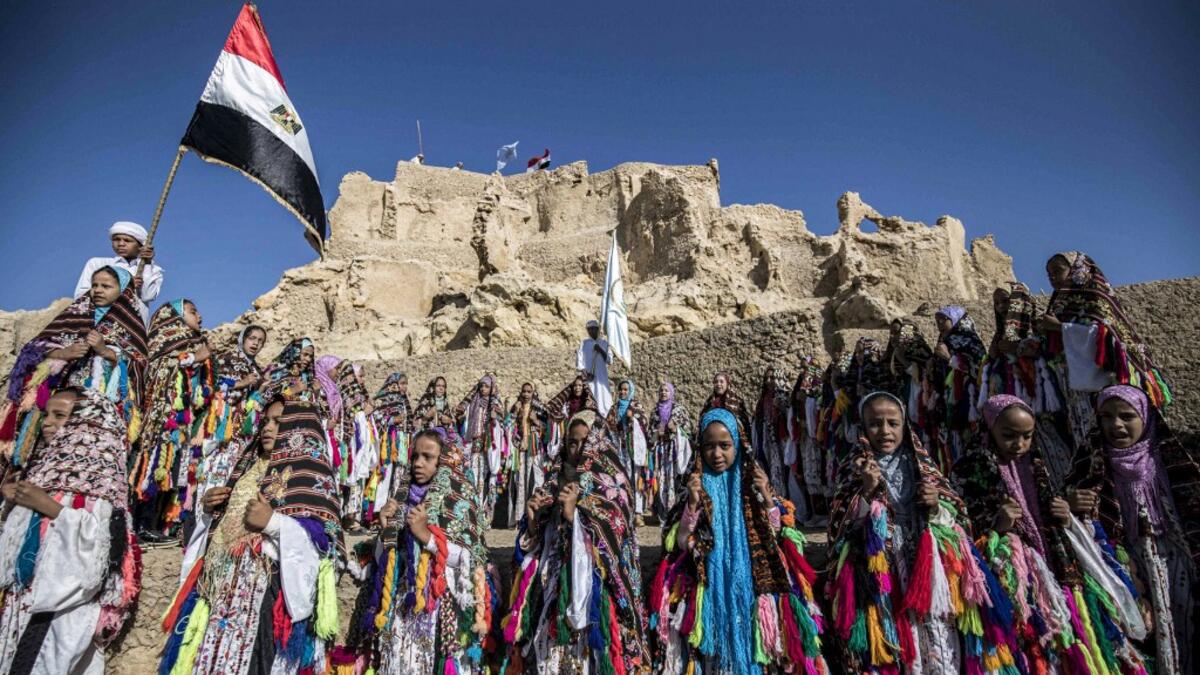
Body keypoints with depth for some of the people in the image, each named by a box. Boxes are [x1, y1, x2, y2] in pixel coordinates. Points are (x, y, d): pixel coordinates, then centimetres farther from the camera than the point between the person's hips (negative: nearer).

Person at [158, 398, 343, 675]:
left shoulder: (312, 472, -5)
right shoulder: (252, 468, 19)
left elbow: (328, 535, -13)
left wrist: (274, 523, -20)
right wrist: (209, 509, 7)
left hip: (272, 593, -7)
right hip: (225, 589, 7)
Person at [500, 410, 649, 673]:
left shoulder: (612, 482, -3)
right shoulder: (556, 480, 10)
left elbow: (612, 539, -12)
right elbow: (537, 541, 12)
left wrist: (574, 514, -22)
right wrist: (532, 519, -8)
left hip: (593, 586, -4)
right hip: (552, 585, 4)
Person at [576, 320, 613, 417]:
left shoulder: (604, 343, 11)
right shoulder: (584, 343, 6)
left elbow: (610, 360, 5)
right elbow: (579, 360, 2)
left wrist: (600, 351, -9)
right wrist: (585, 373, -12)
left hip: (602, 377, 2)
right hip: (589, 376, -2)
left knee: (604, 399, -4)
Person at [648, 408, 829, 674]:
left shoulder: (753, 483, 1)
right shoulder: (695, 486, 0)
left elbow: (779, 537, 0)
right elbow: (679, 543, -4)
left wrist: (766, 497, -15)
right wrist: (692, 503, -17)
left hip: (751, 590, 1)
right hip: (710, 592, 0)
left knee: (751, 649, 5)